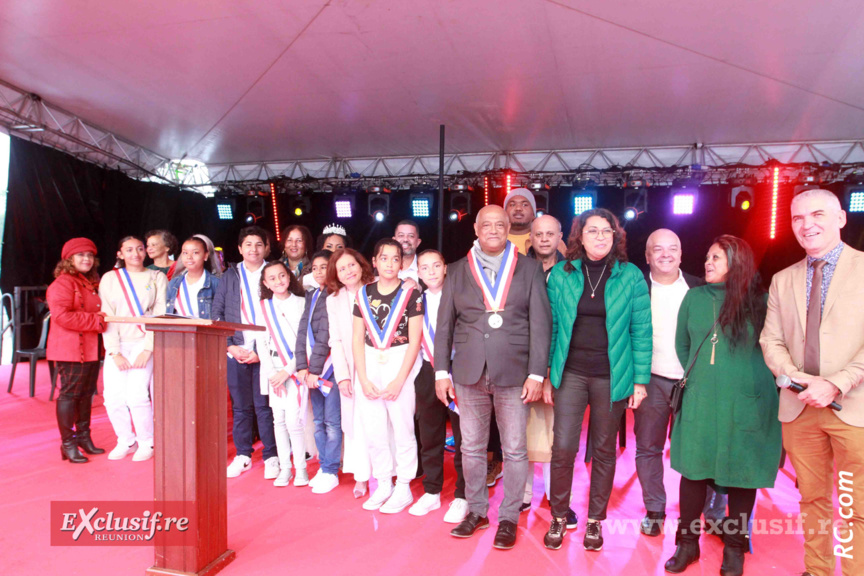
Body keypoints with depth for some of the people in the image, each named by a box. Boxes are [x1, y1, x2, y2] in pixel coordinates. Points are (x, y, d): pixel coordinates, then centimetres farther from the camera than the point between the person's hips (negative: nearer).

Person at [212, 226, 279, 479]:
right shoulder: (230, 276, 10)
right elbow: (217, 312, 8)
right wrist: (230, 346, -3)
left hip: (265, 352, -3)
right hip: (235, 351, 3)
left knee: (264, 406, -1)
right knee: (240, 406, 9)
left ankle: (271, 456, 12)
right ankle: (243, 455, 22)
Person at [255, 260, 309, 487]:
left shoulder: (302, 304, -1)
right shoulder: (263, 307, 8)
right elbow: (261, 343, 5)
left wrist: (288, 371, -9)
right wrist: (271, 373, -4)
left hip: (295, 368, -3)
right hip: (273, 370, 3)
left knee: (293, 419, -9)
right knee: (279, 419, 6)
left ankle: (300, 467, 7)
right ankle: (284, 467, 18)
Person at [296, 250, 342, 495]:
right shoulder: (311, 295, 15)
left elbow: (325, 335, -11)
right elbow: (303, 331, 8)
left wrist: (314, 370, -12)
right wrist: (302, 367, -3)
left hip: (330, 365, -7)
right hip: (312, 368, 7)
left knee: (332, 421, -2)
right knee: (318, 421, 11)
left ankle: (331, 472, 8)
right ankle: (323, 467, 22)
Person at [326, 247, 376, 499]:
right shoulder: (333, 300, 9)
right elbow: (335, 341, 5)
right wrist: (342, 375, -2)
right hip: (350, 371, 2)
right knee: (354, 423, 2)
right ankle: (361, 476, 13)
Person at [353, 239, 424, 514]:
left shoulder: (411, 294, -2)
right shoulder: (364, 294, 9)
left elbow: (414, 340, -5)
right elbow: (358, 339, 6)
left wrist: (399, 380, -10)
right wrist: (363, 379, -2)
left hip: (400, 364, -3)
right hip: (369, 365, 4)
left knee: (402, 428, 1)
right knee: (373, 430, 7)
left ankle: (403, 488, 17)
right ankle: (384, 484, 25)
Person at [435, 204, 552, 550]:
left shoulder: (529, 269, 4)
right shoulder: (457, 271, 9)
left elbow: (540, 323, -1)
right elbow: (444, 324, 8)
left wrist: (536, 374, -8)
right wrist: (442, 371, 3)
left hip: (513, 373, -2)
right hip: (469, 374, 2)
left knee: (514, 450, 5)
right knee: (472, 448, 12)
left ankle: (509, 517, 22)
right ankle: (476, 511, 30)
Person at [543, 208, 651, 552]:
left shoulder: (630, 276, -1)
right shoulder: (561, 274, 1)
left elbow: (641, 331, -1)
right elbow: (552, 325, 4)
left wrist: (640, 380, -3)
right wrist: (545, 373, 3)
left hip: (612, 377, 0)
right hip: (570, 374, 1)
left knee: (604, 450, 11)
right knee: (563, 447, -1)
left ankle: (595, 520, 29)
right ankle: (559, 517, 21)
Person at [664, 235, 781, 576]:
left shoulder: (759, 301, -2)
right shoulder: (694, 297, 5)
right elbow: (682, 344, 13)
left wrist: (751, 380, 2)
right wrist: (701, 377, 11)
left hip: (746, 404, -2)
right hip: (699, 402, 2)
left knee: (742, 474, 8)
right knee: (693, 470, 6)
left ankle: (734, 547, 26)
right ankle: (687, 542, 22)